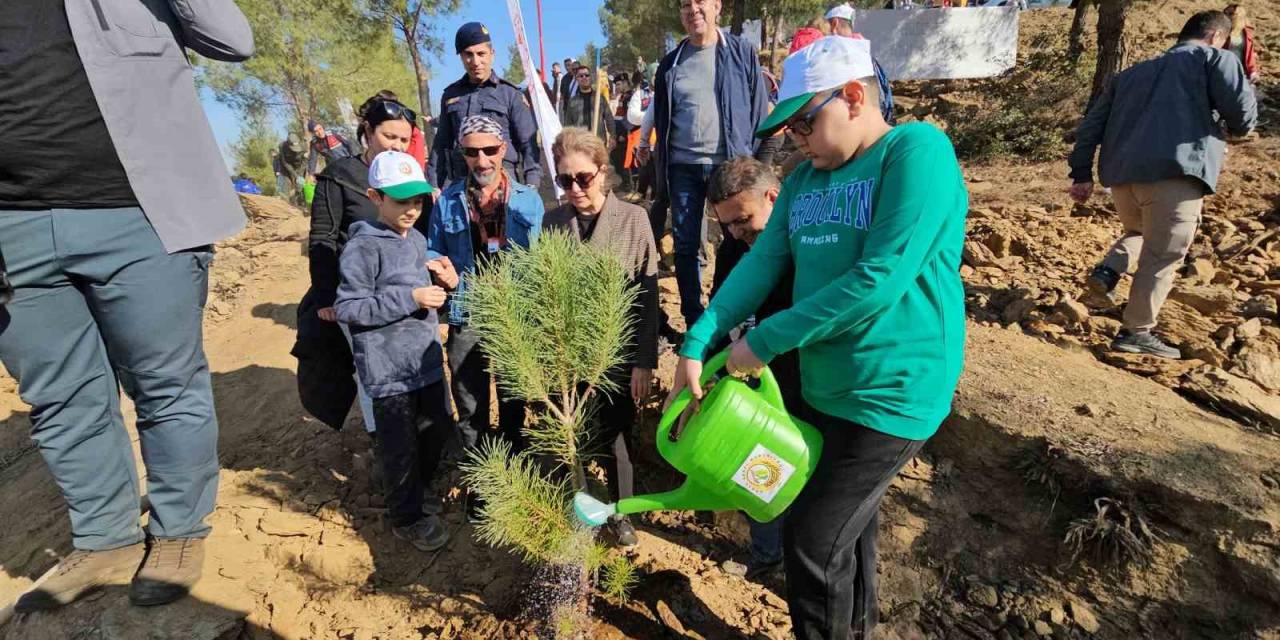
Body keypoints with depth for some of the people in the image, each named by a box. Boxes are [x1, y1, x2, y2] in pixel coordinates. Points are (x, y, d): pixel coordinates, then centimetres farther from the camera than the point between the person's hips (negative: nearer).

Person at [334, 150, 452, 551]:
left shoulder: (417, 240, 10)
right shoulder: (363, 247, -14)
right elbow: (346, 308, -16)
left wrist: (438, 281, 0)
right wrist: (409, 298, -22)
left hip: (426, 359, 8)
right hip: (389, 368, -7)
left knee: (439, 427, 21)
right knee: (401, 446, 6)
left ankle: (418, 487, 46)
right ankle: (407, 518, 27)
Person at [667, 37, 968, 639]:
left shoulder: (917, 149, -15)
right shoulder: (805, 178, 7)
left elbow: (880, 279, -25)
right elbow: (761, 263, 0)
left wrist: (765, 340, -20)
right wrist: (696, 345, -11)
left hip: (889, 393, -7)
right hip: (821, 387, 7)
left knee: (812, 542, 2)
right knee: (844, 530, 24)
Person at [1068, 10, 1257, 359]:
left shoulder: (1132, 73, 27)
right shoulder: (1216, 59, 11)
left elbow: (1092, 122, 19)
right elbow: (1243, 116, 0)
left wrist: (1082, 173, 17)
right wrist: (1225, 127, 23)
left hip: (1120, 174, 6)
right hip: (1175, 174, -5)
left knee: (1139, 232, 28)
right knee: (1161, 256, 1)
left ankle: (1109, 269, 0)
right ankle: (1136, 332, 2)